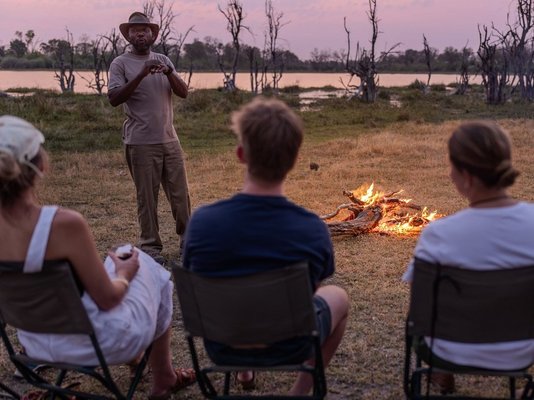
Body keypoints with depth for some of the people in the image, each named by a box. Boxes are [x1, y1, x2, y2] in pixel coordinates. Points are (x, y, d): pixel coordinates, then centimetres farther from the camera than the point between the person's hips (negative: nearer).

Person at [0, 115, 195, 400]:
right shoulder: (64, 224, -32)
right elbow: (108, 299, -20)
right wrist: (124, 274, 0)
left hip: (36, 342, 6)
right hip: (93, 343, -6)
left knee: (99, 272, 32)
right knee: (156, 278, 21)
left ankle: (134, 358, 51)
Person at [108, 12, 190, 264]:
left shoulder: (163, 60, 12)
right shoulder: (120, 64, -1)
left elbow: (183, 93, 3)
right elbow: (114, 99, -15)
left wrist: (168, 73, -16)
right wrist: (142, 74, -23)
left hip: (170, 139, 4)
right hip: (141, 143, -4)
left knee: (180, 193, 9)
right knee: (147, 198, 1)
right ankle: (150, 246, 12)